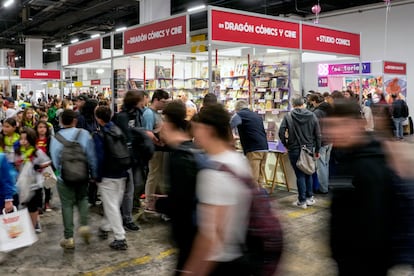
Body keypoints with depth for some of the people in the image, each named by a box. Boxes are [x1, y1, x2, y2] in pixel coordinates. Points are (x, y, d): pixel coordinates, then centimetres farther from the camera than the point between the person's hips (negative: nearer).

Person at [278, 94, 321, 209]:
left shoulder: (288, 116, -8)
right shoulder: (312, 116, 1)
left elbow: (281, 132, -13)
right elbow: (318, 134, 3)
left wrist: (286, 144, 3)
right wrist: (317, 150, 13)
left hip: (294, 150, -3)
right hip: (309, 149, 3)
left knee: (300, 175, 2)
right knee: (308, 173, 16)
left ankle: (302, 201, 7)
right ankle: (309, 198, 25)